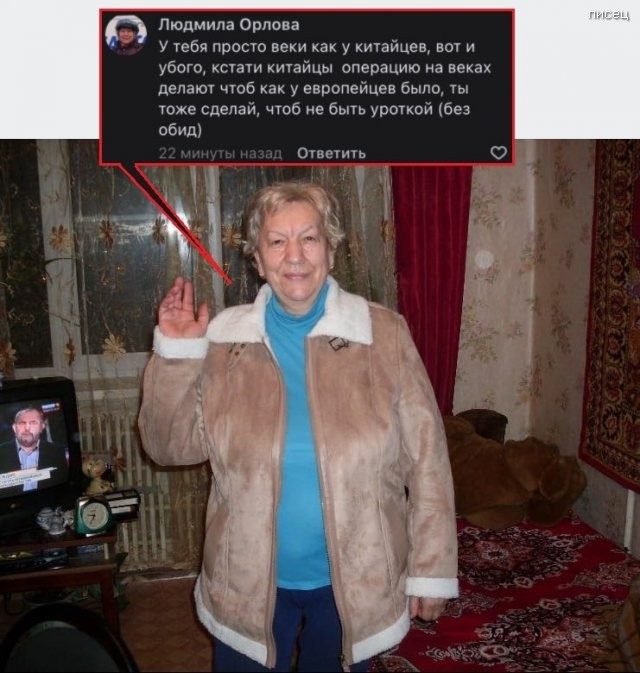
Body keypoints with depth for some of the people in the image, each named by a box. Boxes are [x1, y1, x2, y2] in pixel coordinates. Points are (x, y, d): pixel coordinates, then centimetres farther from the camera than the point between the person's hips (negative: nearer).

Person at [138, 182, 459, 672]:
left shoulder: (384, 334, -9)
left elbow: (426, 459, -8)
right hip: (248, 584, 1)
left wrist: (432, 570, -6)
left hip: (353, 582, 0)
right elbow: (173, 447, -3)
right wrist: (175, 354, -15)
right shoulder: (224, 339, -5)